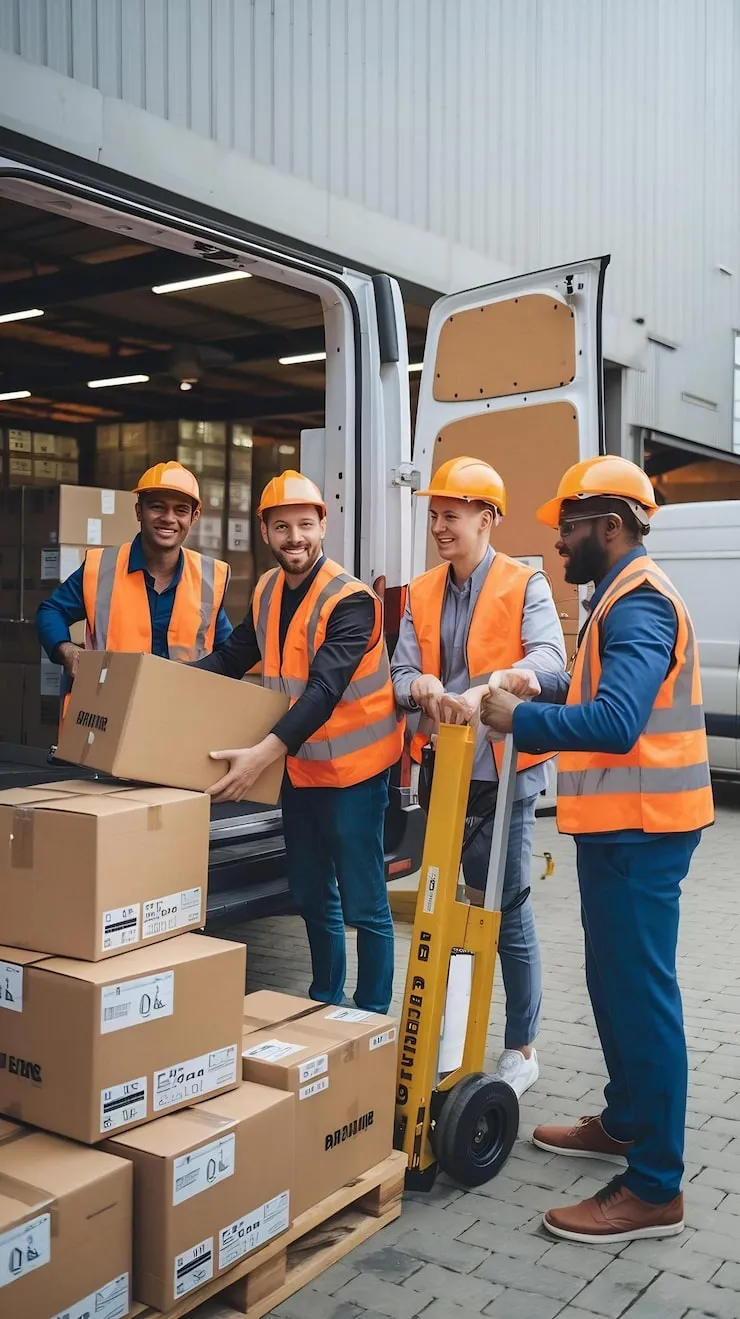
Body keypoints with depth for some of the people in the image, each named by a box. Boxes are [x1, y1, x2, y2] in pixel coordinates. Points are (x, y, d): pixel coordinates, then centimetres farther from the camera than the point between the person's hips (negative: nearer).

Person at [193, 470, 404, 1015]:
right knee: (313, 898, 19)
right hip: (298, 766, 8)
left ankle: (373, 1019, 16)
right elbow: (231, 657, 9)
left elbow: (325, 688, -30)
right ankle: (325, 1003, 36)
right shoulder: (266, 592, 5)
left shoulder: (351, 600, -20)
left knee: (363, 904, 1)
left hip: (351, 767, -7)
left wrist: (264, 753, -40)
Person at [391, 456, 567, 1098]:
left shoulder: (525, 585, -7)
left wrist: (484, 689, -38)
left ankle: (522, 1047, 16)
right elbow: (400, 674, 5)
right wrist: (419, 685, -18)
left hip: (503, 770, -5)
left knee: (508, 908, 2)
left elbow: (548, 657, -23)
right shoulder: (422, 594, 9)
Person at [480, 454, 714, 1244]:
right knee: (614, 985, 20)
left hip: (638, 827, -11)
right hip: (621, 822, 11)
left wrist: (519, 720, -23)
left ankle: (655, 1189, 3)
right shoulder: (625, 596, 17)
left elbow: (616, 722, -31)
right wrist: (547, 691, 7)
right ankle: (623, 1123, 35)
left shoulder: (639, 602, -18)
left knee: (640, 993, -6)